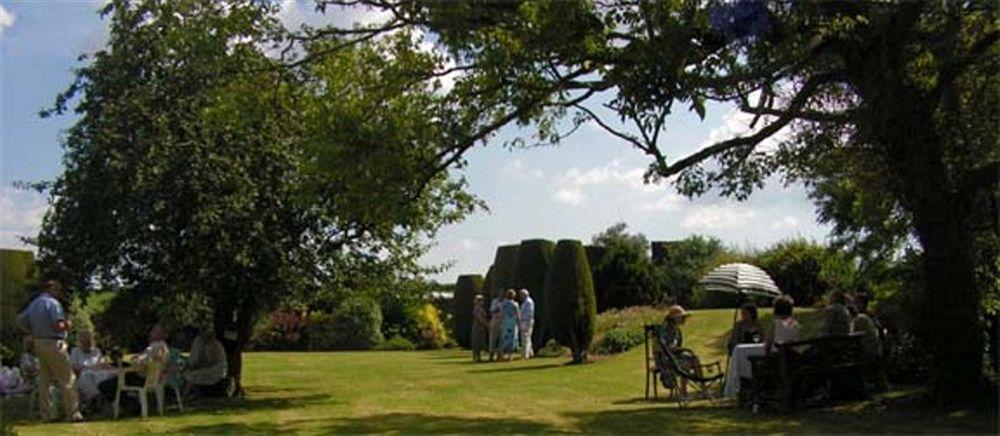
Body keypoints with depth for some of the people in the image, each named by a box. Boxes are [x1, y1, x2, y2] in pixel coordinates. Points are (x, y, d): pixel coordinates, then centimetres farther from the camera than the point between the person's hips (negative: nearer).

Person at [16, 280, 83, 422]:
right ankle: (72, 413, -4)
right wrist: (67, 324, -1)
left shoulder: (33, 304, 14)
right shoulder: (53, 303, -12)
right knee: (67, 379, -4)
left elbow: (21, 320, 18)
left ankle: (46, 414, 12)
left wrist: (34, 332, 18)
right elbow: (58, 325, -21)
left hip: (38, 343, 9)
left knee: (44, 379, 11)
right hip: (53, 343, -8)